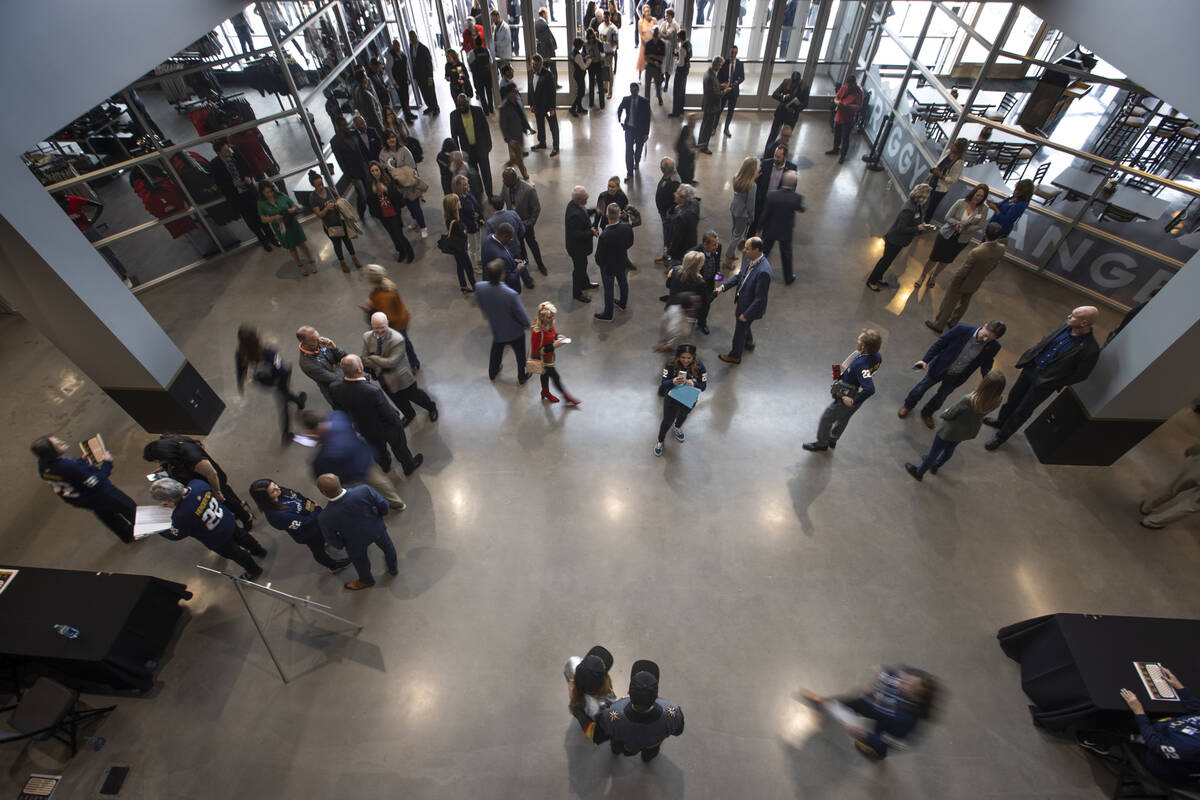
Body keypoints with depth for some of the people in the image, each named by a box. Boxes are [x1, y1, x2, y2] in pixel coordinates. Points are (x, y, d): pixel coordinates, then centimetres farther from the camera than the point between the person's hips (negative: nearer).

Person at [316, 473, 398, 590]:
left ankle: (366, 581, 65)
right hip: (377, 528, 1)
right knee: (387, 547, 35)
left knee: (360, 561, 34)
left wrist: (341, 545, 6)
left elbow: (332, 541, -17)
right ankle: (393, 568, 65)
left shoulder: (325, 518, -36)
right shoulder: (364, 490, -38)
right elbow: (384, 505, -21)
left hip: (356, 543, -1)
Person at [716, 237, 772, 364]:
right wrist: (724, 286, -4)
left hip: (751, 306, -8)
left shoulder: (763, 271, -36)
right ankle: (749, 342, 62)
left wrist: (746, 314, -23)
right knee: (744, 325, 32)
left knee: (740, 330, 14)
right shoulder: (751, 260, -9)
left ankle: (735, 356, 39)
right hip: (742, 300, 8)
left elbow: (760, 298, -30)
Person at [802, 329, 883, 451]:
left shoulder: (861, 365, -41)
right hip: (857, 394, 8)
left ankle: (821, 443, 39)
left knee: (826, 418, 16)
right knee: (843, 419, 30)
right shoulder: (877, 357, -14)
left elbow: (870, 389, -50)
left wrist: (854, 401, -33)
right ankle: (832, 440, 54)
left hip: (846, 398, -8)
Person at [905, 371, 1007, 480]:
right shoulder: (997, 400, -26)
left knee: (934, 451, 19)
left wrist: (944, 411, -4)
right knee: (950, 449, 32)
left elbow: (948, 415, -23)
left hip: (951, 430, -5)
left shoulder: (967, 401, -41)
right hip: (969, 431, 5)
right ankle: (934, 466, 57)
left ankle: (919, 472, 40)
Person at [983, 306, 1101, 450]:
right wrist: (1027, 358, 4)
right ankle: (1000, 420, 49)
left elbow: (1080, 375, -14)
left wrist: (1055, 383, -9)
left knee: (1022, 411, 10)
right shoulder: (1066, 328, -8)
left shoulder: (1090, 349, -25)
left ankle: (1001, 436, 29)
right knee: (1014, 397, 24)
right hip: (1031, 368, 6)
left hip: (1046, 382, -6)